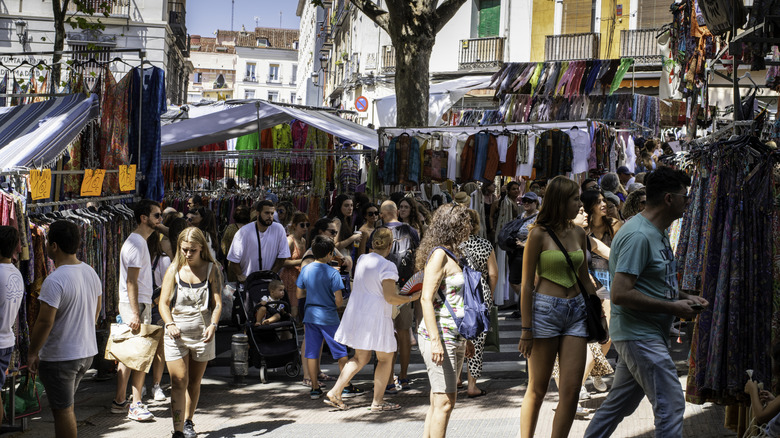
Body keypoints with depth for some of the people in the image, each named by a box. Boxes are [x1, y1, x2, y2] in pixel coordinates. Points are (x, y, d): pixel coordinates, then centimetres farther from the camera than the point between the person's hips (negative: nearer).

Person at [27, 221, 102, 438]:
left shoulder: (55, 281, -22)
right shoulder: (90, 272, 3)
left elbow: (45, 322, -23)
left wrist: (32, 352, -10)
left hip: (59, 357, -8)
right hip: (87, 352, 8)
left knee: (63, 411, 3)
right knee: (66, 406, 21)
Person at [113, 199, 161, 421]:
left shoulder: (139, 241, 18)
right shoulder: (136, 243, -15)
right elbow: (131, 281, -20)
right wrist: (135, 313, -24)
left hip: (140, 303, 10)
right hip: (136, 304, -10)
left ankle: (119, 402, 16)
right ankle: (136, 405, -1)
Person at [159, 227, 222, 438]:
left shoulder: (211, 269, 0)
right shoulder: (174, 269, 1)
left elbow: (217, 303, -3)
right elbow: (164, 302, -1)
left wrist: (213, 325, -20)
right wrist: (170, 324, -19)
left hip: (202, 333, 1)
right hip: (176, 333, -1)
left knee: (194, 381, 12)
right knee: (179, 381, -9)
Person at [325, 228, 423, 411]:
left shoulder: (362, 259, 7)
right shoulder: (387, 266, -17)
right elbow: (390, 297, -19)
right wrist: (411, 298, -3)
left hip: (356, 312, 7)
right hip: (376, 317, -7)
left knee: (361, 358, 17)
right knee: (385, 358, 10)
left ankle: (334, 392, 10)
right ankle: (377, 401, 13)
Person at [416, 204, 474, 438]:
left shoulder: (452, 254, 18)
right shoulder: (439, 254, -10)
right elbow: (426, 299, -17)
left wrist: (465, 338, 23)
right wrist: (435, 340, -24)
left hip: (455, 337, 9)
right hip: (439, 336, -9)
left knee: (439, 401, 9)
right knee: (445, 401, -9)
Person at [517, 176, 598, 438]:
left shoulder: (579, 234, 10)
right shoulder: (539, 234, -6)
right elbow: (527, 283, -7)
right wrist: (526, 328, -10)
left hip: (576, 311, 5)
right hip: (545, 309, -5)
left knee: (571, 391, -1)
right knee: (537, 389, 4)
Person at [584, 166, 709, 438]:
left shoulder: (658, 232, 15)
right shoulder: (638, 235, -19)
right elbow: (621, 293, -25)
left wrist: (684, 298, 8)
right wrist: (674, 307, -19)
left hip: (648, 335, 10)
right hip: (640, 336, -10)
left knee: (620, 403, 16)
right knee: (671, 405, -8)